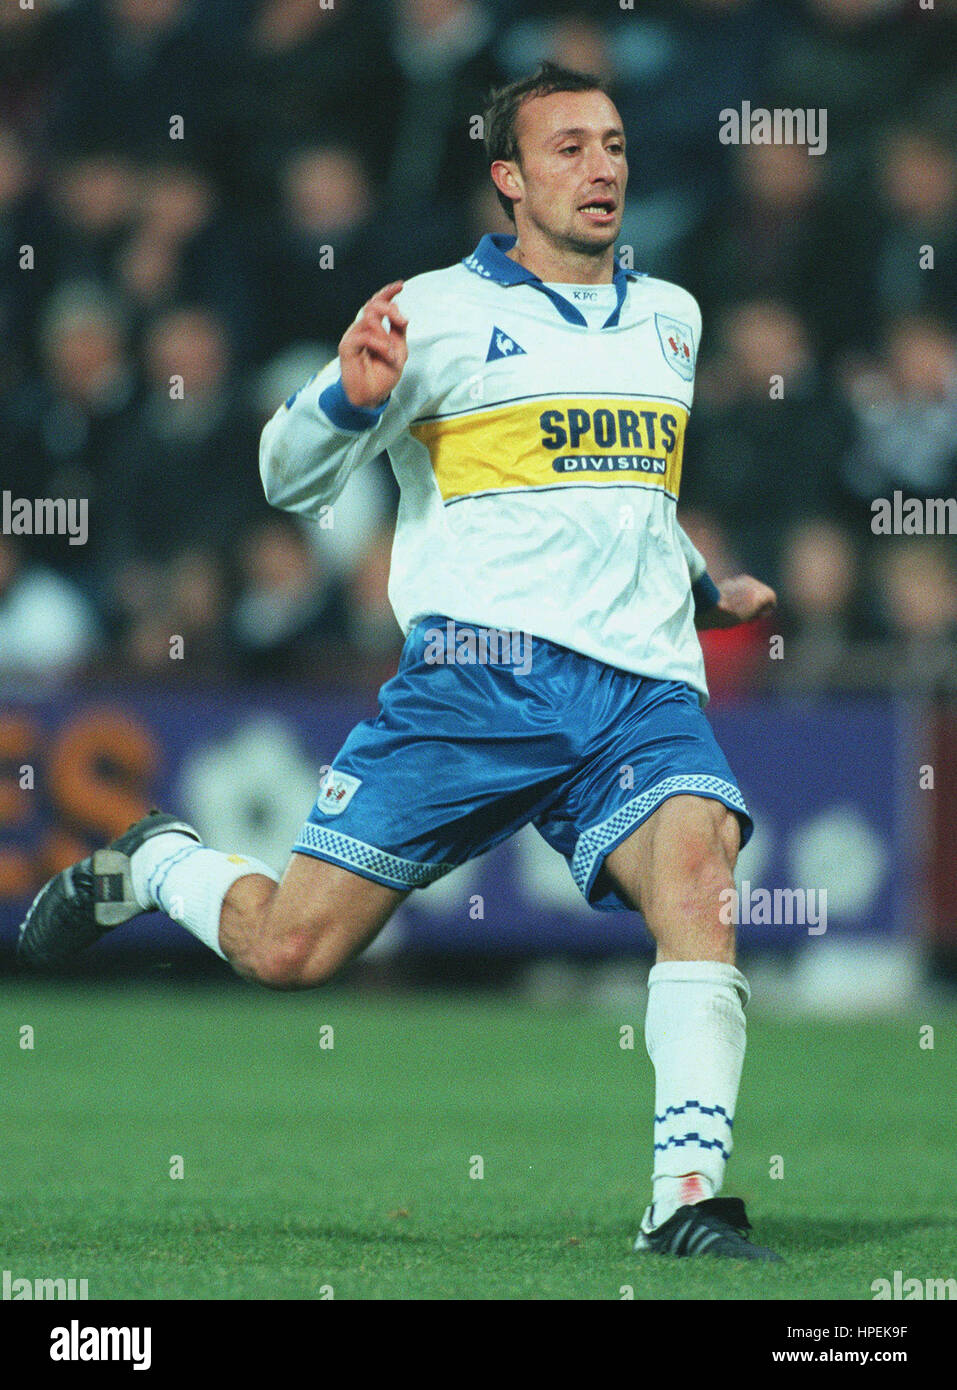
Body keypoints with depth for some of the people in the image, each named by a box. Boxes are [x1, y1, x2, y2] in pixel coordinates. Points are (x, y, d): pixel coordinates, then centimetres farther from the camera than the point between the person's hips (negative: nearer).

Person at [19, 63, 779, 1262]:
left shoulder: (670, 318, 21)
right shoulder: (440, 312, 2)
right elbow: (290, 479, 3)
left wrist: (703, 588, 44)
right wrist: (351, 398, -16)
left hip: (644, 688, 4)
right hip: (478, 671, -4)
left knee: (696, 867, -28)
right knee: (289, 949, -7)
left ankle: (687, 1204, -30)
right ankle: (151, 865, 28)